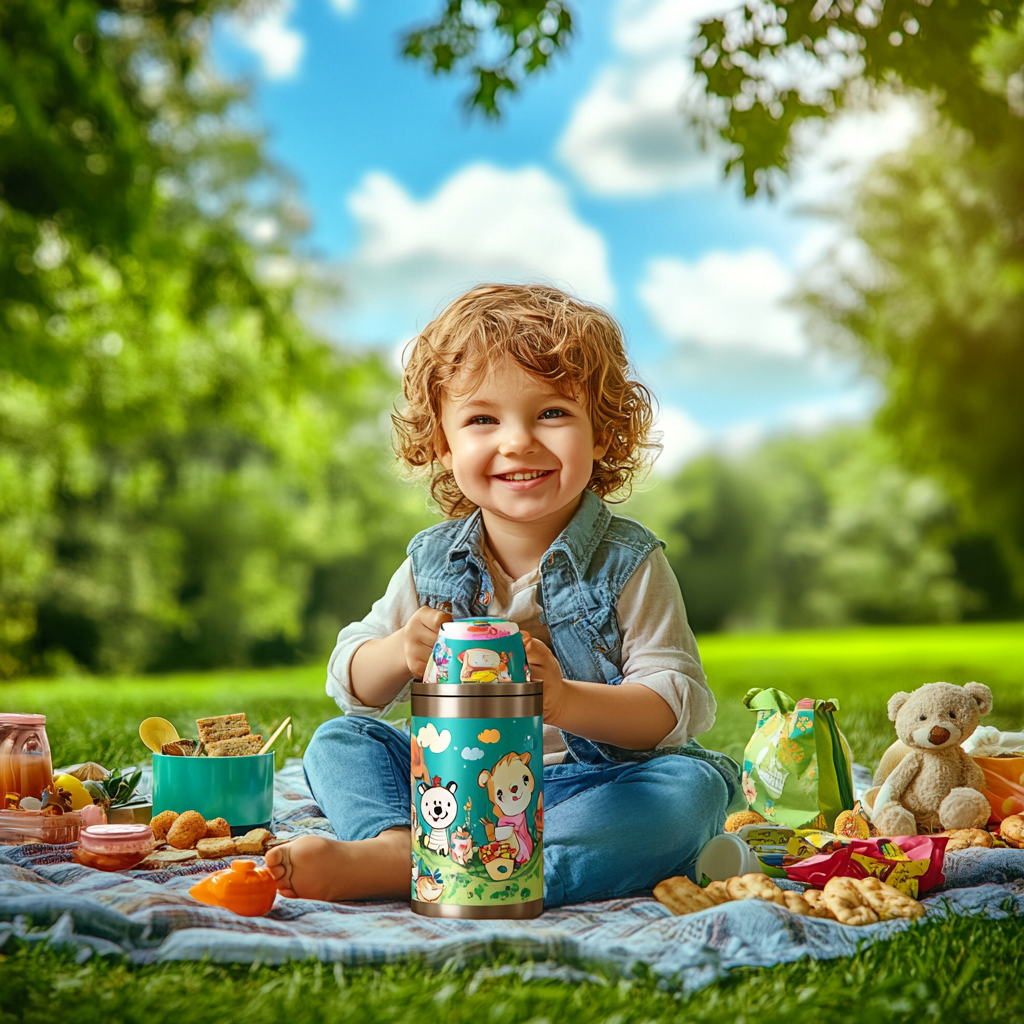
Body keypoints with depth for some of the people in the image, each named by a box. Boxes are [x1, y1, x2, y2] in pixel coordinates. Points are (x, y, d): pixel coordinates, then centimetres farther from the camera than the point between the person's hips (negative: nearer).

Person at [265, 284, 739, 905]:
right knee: (338, 742, -5)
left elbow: (680, 707, -14)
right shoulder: (434, 562, 3)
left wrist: (563, 699, -32)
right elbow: (352, 685, 6)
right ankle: (395, 841, -36)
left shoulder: (630, 564, -7)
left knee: (692, 786, -33)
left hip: (597, 785, -3)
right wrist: (402, 652, -19)